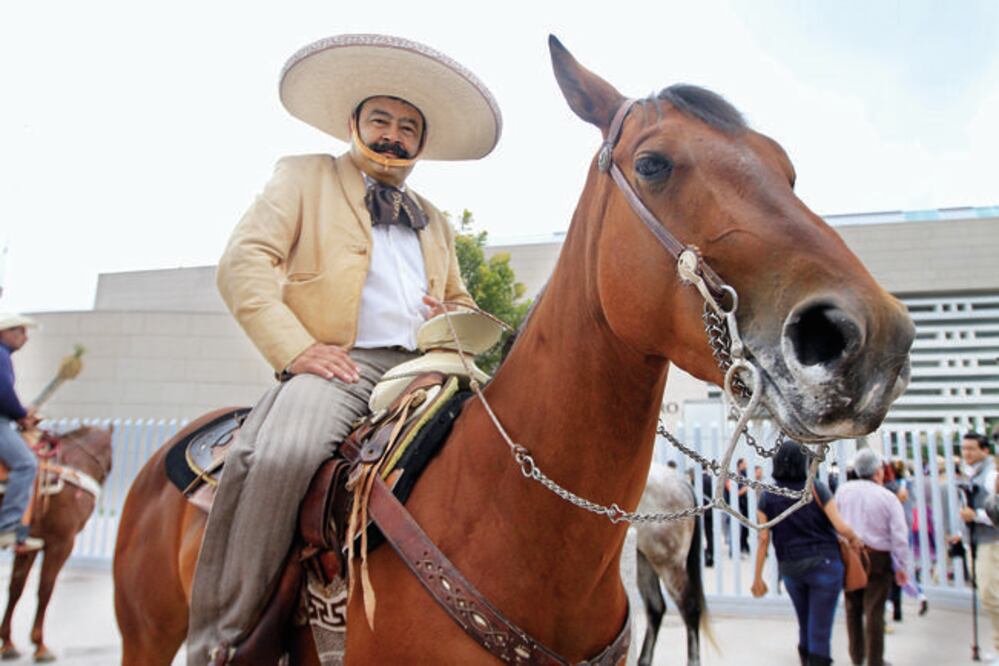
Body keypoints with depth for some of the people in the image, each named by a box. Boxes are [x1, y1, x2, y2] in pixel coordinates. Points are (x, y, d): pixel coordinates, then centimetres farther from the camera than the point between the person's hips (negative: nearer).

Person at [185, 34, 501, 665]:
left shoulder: (435, 222, 30)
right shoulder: (305, 176, 15)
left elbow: (462, 301, 35)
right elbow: (244, 263, 1)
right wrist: (297, 348, -14)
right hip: (339, 364, -5)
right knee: (277, 457, -33)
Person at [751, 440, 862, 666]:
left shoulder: (767, 497, -2)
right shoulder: (816, 488, -8)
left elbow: (763, 539, -4)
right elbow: (841, 527, -12)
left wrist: (757, 577, 1)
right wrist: (855, 539, 10)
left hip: (789, 569, 3)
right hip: (823, 564, -3)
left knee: (805, 629, 21)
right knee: (820, 632, 0)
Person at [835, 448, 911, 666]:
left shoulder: (843, 490, -3)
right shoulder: (888, 497, -9)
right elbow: (899, 536, -9)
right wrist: (902, 567, -1)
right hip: (878, 558, -3)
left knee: (853, 607, 16)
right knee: (874, 611, 4)